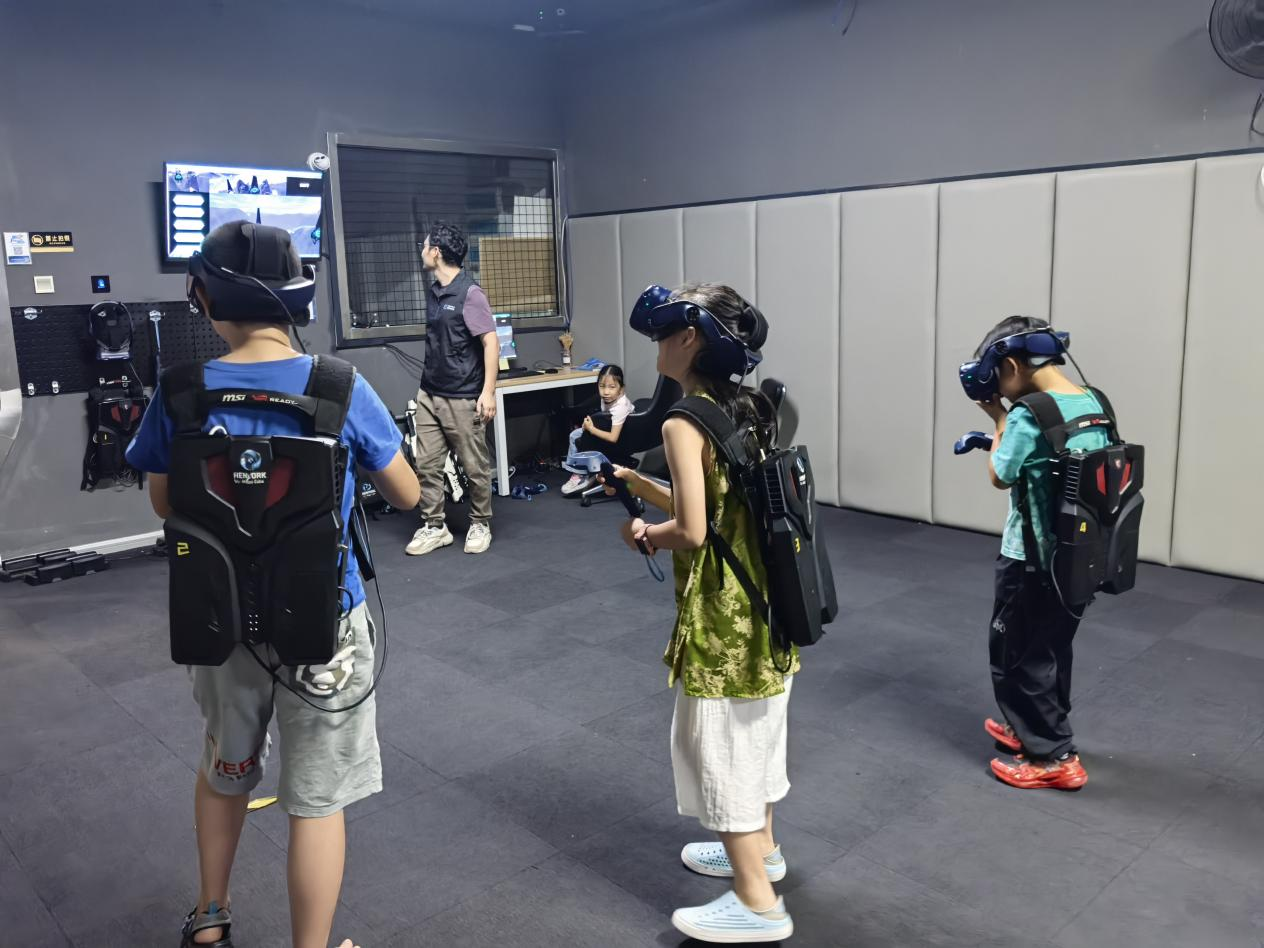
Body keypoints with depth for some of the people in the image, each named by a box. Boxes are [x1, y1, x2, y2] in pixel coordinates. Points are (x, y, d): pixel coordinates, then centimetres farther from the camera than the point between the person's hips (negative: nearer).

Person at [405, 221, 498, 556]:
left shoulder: (470, 293, -12)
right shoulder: (433, 292, 10)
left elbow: (491, 343, -14)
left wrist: (488, 392, -19)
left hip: (462, 398, -7)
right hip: (428, 394, 7)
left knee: (475, 467, 4)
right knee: (427, 464, 6)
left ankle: (480, 525, 19)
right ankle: (434, 527, 15)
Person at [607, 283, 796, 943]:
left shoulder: (683, 423, -20)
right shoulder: (748, 409, 6)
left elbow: (691, 531, -27)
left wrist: (644, 536, -7)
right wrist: (633, 481, 12)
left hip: (721, 613, -9)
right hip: (762, 603, 9)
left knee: (719, 743, 7)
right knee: (752, 731, 25)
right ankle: (760, 848, 45)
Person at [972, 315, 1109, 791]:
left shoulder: (1027, 415, -22)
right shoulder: (1094, 404, 3)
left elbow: (1000, 477, -9)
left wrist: (1000, 420, -1)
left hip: (1031, 559, -8)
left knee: (1015, 654, 7)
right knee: (1052, 649, 22)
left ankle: (1054, 757, 13)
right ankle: (1033, 730, 39)